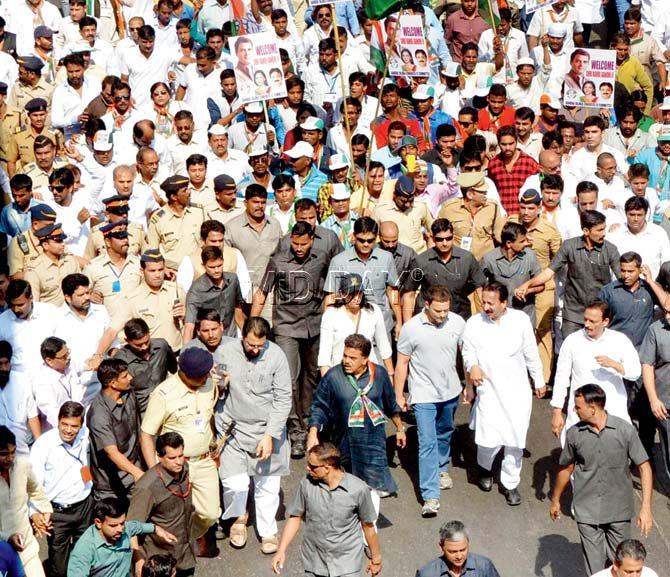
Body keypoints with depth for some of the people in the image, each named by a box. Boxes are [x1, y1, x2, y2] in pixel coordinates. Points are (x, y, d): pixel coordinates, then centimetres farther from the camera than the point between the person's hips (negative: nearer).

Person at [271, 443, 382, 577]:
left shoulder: (358, 489, -16)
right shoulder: (306, 484, -10)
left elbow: (368, 525, -3)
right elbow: (295, 518, 2)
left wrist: (376, 558, 7)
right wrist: (281, 551, -5)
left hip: (347, 562, -2)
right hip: (314, 561, 2)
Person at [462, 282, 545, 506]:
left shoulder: (521, 320, -3)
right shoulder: (474, 323, -3)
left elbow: (531, 354, 7)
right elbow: (468, 351, 1)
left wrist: (539, 381, 14)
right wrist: (472, 366, -22)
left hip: (517, 390, 1)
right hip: (488, 390, -1)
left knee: (515, 439, 3)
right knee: (488, 439, -6)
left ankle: (510, 483, 23)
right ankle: (485, 468, 29)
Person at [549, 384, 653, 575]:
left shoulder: (625, 430, -10)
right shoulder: (574, 434, -4)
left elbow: (644, 467, -6)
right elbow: (566, 468, 11)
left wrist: (646, 508, -13)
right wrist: (555, 500, 21)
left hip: (619, 511, -1)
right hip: (587, 511, 1)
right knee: (595, 568, 4)